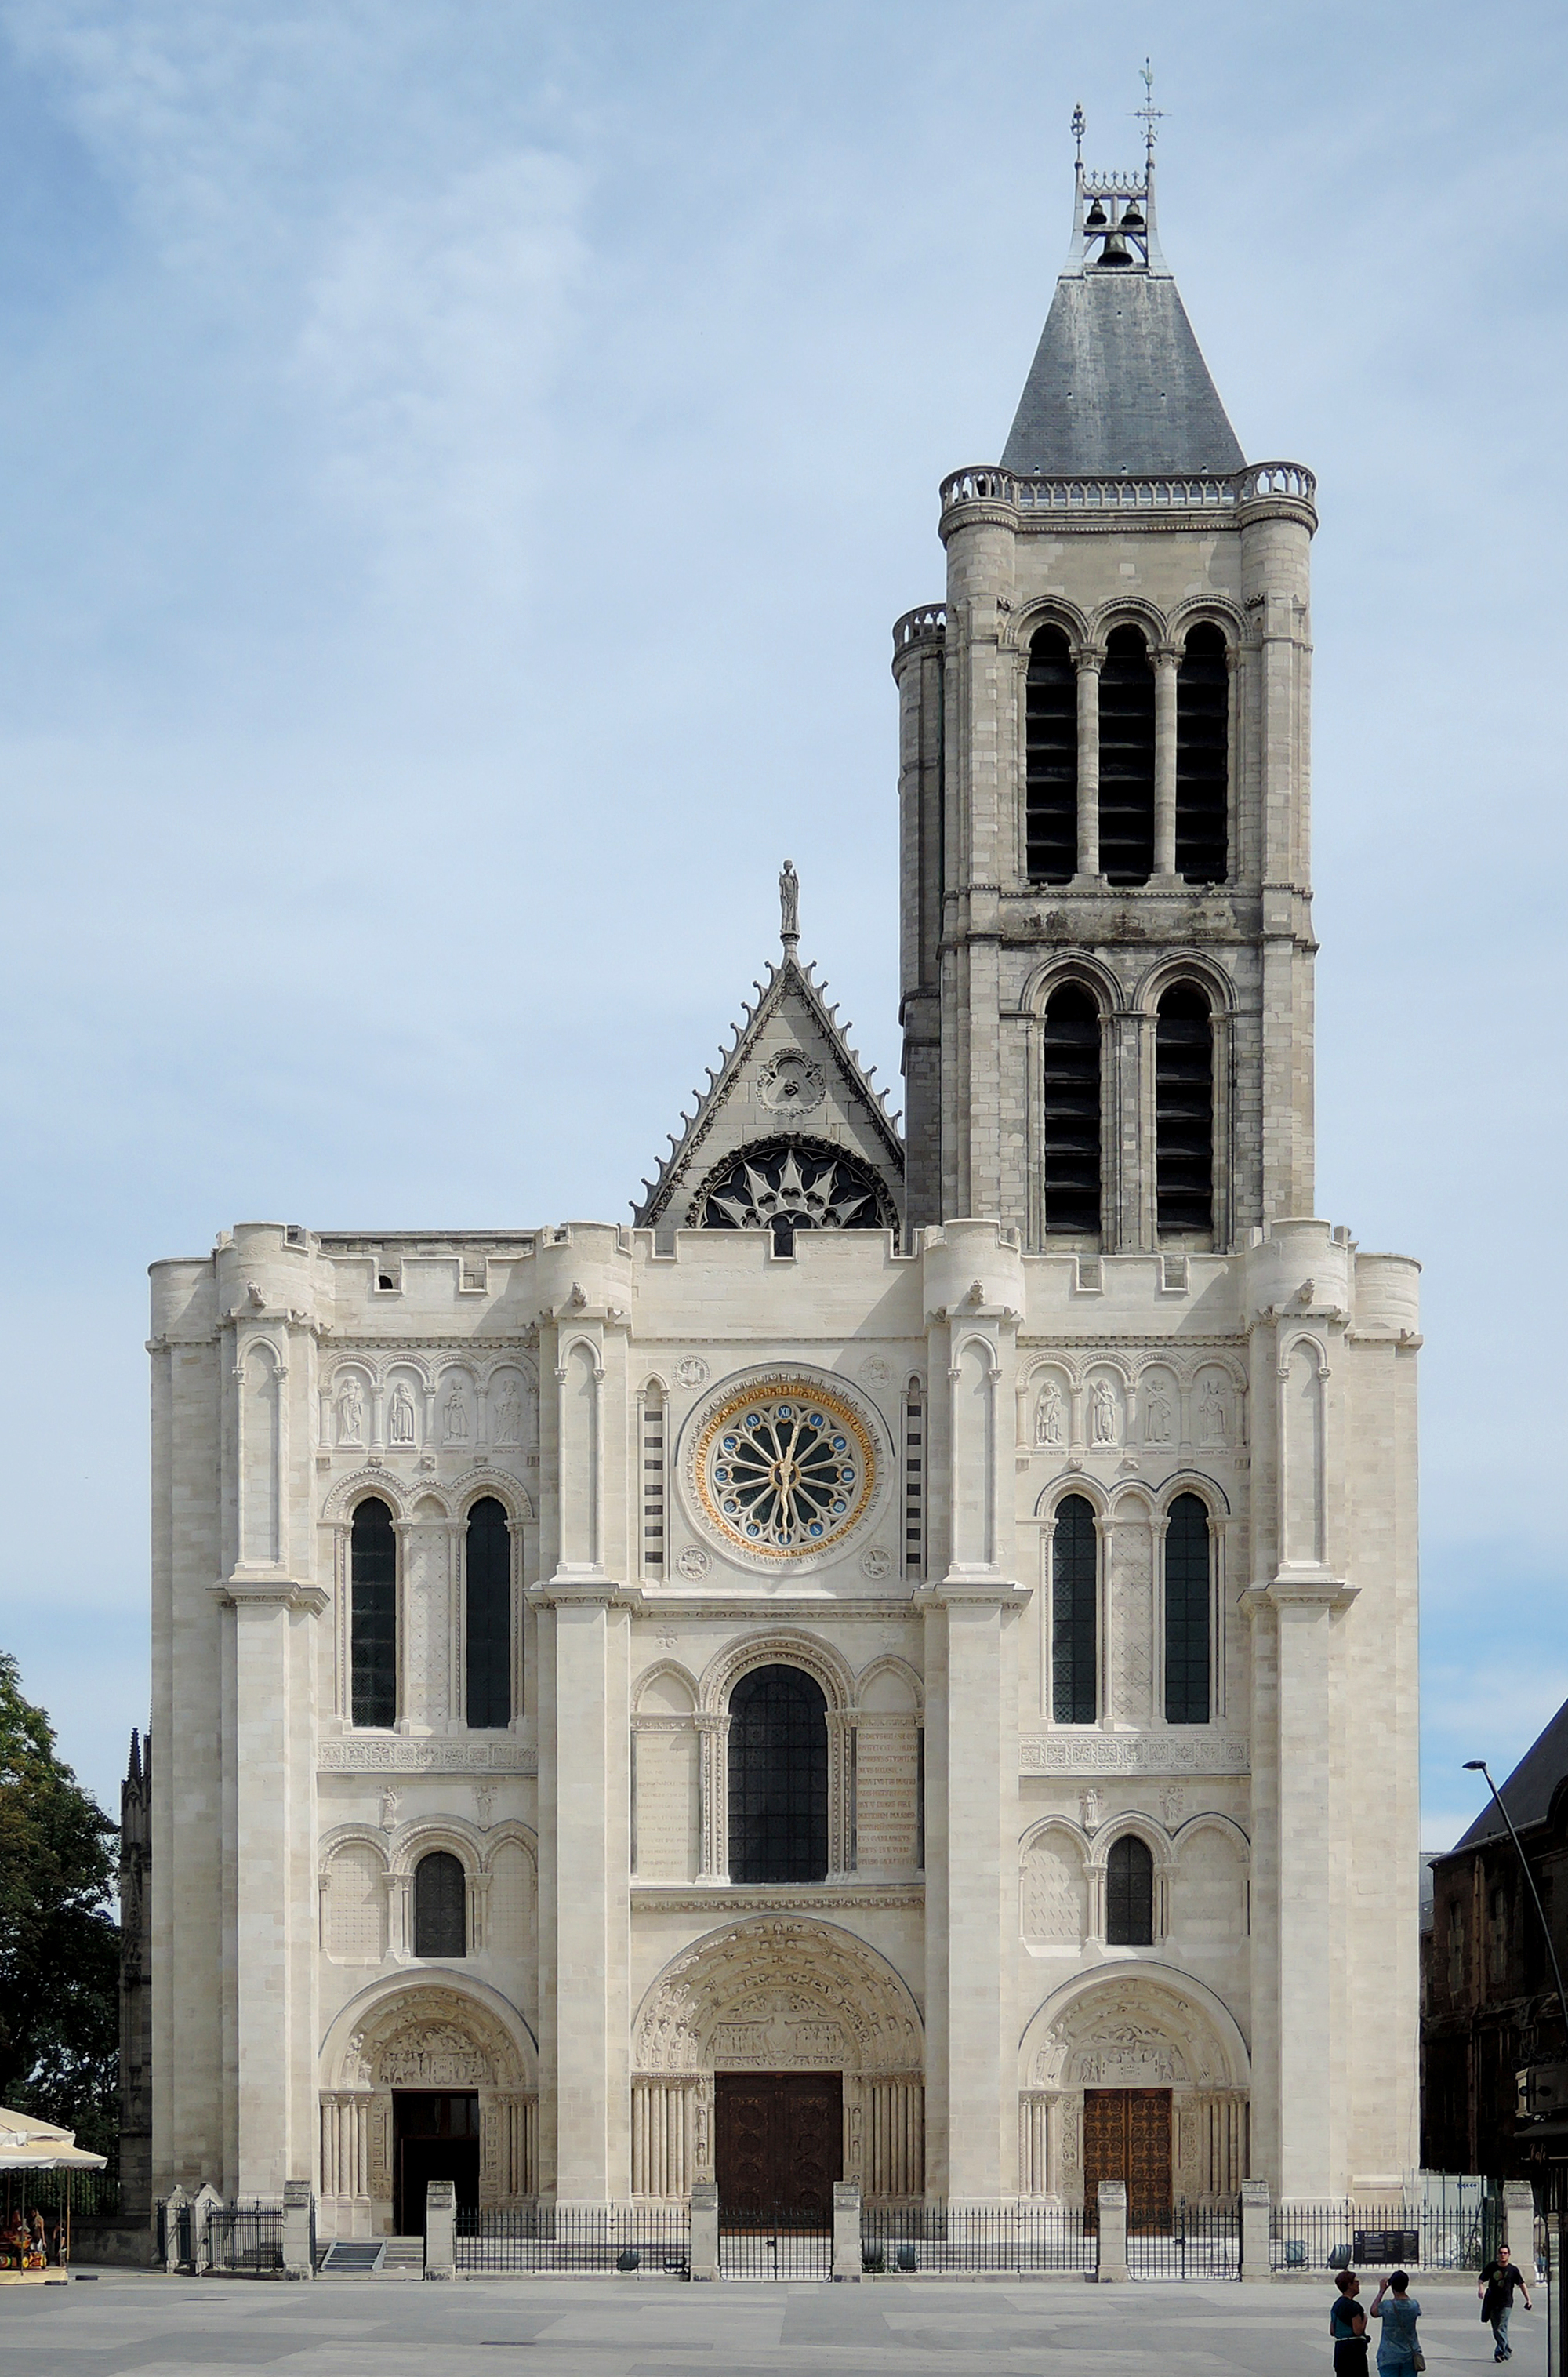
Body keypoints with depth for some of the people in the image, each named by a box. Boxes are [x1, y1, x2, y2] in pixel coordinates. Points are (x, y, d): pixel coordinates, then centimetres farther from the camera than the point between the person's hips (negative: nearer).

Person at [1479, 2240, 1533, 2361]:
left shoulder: (1513, 2269, -3)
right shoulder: (1491, 2267, 3)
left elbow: (1522, 2284, 4)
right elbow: (1481, 2280, 7)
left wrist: (1528, 2300, 1)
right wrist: (1480, 2289, -15)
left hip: (1506, 2304, -3)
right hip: (1492, 2302, 3)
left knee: (1501, 2329, -12)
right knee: (1496, 2330, 9)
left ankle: (1500, 2352, -10)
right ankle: (1508, 2350, 25)